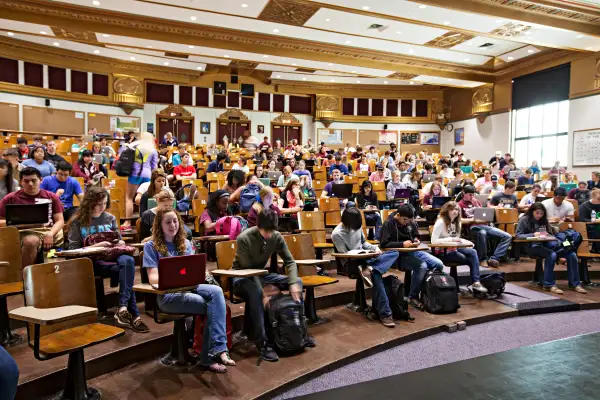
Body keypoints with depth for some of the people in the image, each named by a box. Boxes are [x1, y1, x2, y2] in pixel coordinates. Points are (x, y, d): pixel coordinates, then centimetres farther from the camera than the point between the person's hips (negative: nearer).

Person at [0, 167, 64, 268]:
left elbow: (60, 220, 8)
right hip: (26, 232, -2)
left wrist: (51, 234, -12)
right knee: (31, 241, -39)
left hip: (50, 231, 2)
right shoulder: (11, 198, 14)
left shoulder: (51, 197, 15)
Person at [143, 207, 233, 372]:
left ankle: (216, 351, -32)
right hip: (168, 294, -5)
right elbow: (152, 278, -7)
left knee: (216, 291, -30)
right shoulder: (151, 246, 3)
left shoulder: (186, 244, 18)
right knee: (212, 307, -27)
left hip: (190, 288, 5)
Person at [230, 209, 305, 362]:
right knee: (255, 291, -40)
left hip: (261, 274, 6)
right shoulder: (244, 238, -26)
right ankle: (262, 342, -31)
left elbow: (290, 261, -8)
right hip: (241, 278, -5)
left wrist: (293, 283, -25)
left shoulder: (276, 236, -11)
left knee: (297, 281, -10)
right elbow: (248, 269, -26)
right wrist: (264, 294, -34)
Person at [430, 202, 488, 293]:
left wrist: (467, 242, -6)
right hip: (441, 252, -7)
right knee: (471, 259, -15)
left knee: (473, 252, -19)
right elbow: (433, 241, -22)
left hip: (453, 248, 7)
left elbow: (456, 239, 15)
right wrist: (451, 239, -24)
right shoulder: (441, 222, -15)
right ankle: (475, 282, 6)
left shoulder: (457, 222, 12)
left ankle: (476, 282, -22)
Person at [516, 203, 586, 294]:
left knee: (572, 255, -15)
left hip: (546, 243, 6)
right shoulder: (524, 220, 3)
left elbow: (551, 232, 22)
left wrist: (547, 234, -2)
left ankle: (574, 284, -4)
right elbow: (518, 235, -6)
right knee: (552, 255, -36)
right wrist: (533, 234, -20)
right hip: (532, 245, -6)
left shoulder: (543, 220, 21)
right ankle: (549, 285, -25)